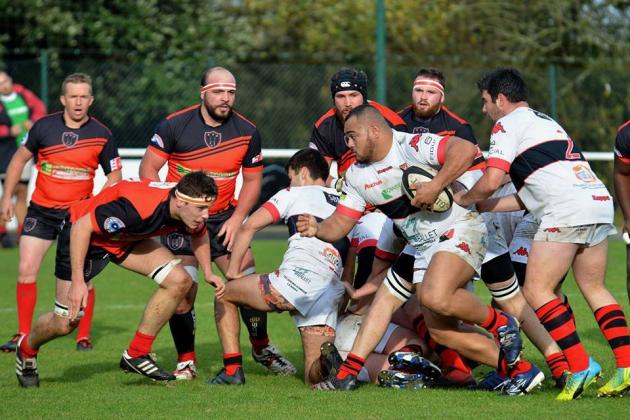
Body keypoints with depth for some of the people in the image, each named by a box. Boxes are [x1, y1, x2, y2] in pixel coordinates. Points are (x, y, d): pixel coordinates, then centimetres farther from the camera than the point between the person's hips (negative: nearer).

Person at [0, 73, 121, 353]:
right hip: (41, 211, 1)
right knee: (26, 270, -5)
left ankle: (83, 336, 11)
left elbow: (114, 174, 4)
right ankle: (23, 335, 6)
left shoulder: (101, 135, -6)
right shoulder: (44, 127, -4)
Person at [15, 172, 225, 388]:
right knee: (65, 323, -3)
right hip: (84, 235, -7)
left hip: (127, 239, 7)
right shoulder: (138, 207, -41)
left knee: (180, 280, -11)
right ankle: (26, 350, 32)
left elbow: (199, 233, 9)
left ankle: (136, 354, 1)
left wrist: (208, 272, 0)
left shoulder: (191, 209, -19)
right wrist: (77, 281, -33)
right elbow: (82, 226, -33)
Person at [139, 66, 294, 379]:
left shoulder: (247, 132, -5)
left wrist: (237, 218, -7)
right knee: (182, 292, -12)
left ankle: (262, 349, 17)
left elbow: (253, 180, 6)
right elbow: (148, 168, -6)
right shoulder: (175, 125, -12)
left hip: (224, 218, 2)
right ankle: (186, 360, 6)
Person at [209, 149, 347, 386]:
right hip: (332, 294, 5)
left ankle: (232, 369, 10)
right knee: (314, 377, 7)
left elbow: (248, 227, 10)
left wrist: (233, 271, 18)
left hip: (298, 278, -5)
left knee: (224, 295, 21)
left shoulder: (295, 193, 16)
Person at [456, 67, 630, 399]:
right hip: (600, 201, 9)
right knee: (594, 289, 14)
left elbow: (490, 182, -4)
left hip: (567, 209, -9)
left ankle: (581, 368, -12)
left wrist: (462, 200, 15)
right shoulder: (544, 122, 32)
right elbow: (529, 196, 30)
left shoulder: (508, 125, 5)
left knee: (536, 290, -4)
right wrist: (482, 207, 32)